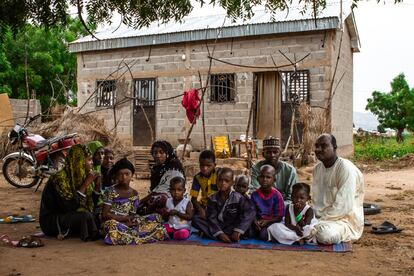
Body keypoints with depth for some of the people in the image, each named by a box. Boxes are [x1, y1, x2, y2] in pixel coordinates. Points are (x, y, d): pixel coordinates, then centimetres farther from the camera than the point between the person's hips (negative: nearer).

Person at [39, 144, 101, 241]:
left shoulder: (82, 176, 3)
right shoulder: (60, 178, -20)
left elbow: (92, 205, 7)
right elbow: (68, 207, -27)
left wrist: (97, 186, -8)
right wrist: (85, 185, -26)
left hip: (70, 215, 8)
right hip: (51, 221, -8)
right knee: (85, 216, -31)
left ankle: (66, 232, -7)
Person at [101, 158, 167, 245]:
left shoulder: (134, 194, 8)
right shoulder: (110, 191, -5)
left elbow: (132, 216, 6)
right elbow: (105, 214, -9)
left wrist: (128, 222, -18)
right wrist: (125, 218, -12)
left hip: (127, 225, 4)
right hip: (112, 224, -4)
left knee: (156, 218, -8)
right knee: (111, 225, -42)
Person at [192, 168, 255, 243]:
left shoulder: (238, 198, -10)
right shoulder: (212, 199, -3)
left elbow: (250, 212, -24)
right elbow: (211, 218, -11)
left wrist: (238, 230, -35)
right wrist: (219, 233, -28)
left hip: (231, 228, -2)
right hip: (216, 227, 2)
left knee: (246, 227, -32)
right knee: (195, 219, -20)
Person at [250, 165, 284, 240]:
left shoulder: (277, 195, -8)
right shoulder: (255, 195, 1)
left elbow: (279, 216, -6)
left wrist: (267, 221, -20)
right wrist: (255, 221, -18)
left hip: (272, 222, -3)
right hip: (258, 221, 3)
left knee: (263, 235, -30)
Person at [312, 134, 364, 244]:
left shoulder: (345, 168, -18)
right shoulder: (317, 168, 7)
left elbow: (344, 206, -23)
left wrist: (320, 222, -20)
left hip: (345, 219, -7)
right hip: (321, 217, 7)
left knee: (325, 233, -37)